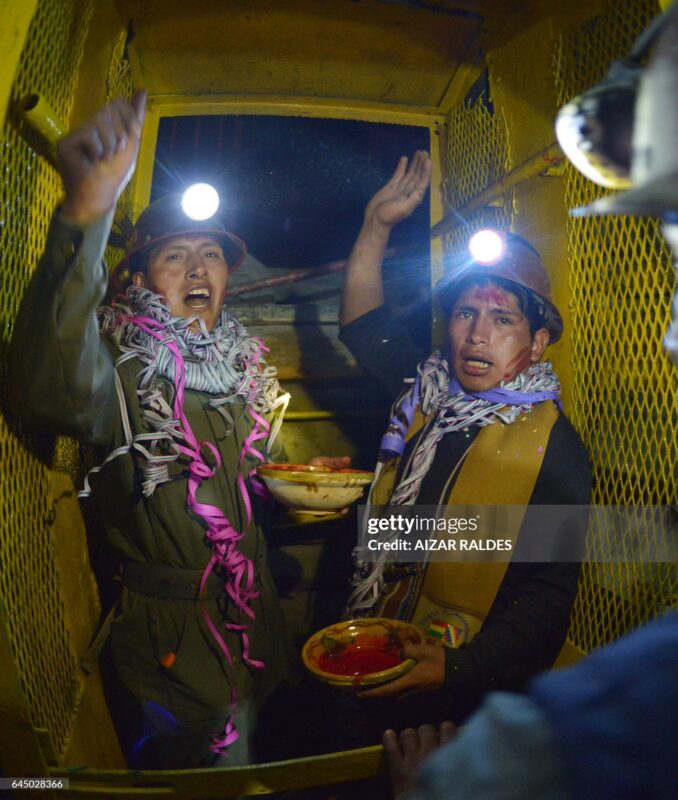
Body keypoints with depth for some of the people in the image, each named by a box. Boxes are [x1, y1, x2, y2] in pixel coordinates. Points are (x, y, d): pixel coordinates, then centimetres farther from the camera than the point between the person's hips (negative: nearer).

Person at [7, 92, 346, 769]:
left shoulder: (244, 362, 4)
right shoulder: (124, 371, -18)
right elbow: (53, 390, -45)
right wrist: (84, 215, -55)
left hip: (252, 610, 6)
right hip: (175, 636, -6)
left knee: (247, 742, 27)